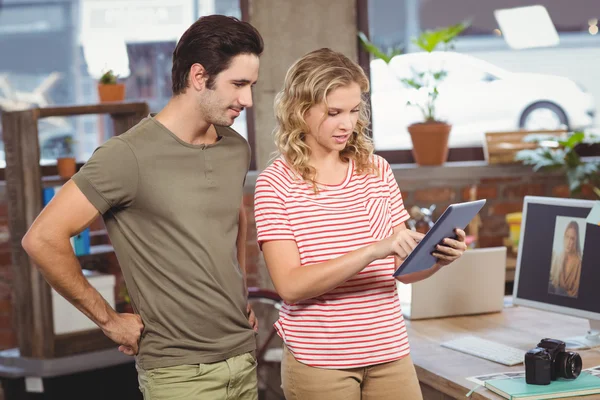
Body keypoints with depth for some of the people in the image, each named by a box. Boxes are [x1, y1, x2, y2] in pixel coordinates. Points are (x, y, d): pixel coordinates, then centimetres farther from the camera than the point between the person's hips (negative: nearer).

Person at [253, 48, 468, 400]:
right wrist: (373, 251, -25)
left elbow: (404, 270, 9)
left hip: (389, 353, 4)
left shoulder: (377, 171, 6)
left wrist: (438, 259, -12)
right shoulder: (276, 183, -6)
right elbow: (290, 285, -16)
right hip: (319, 363, -3)